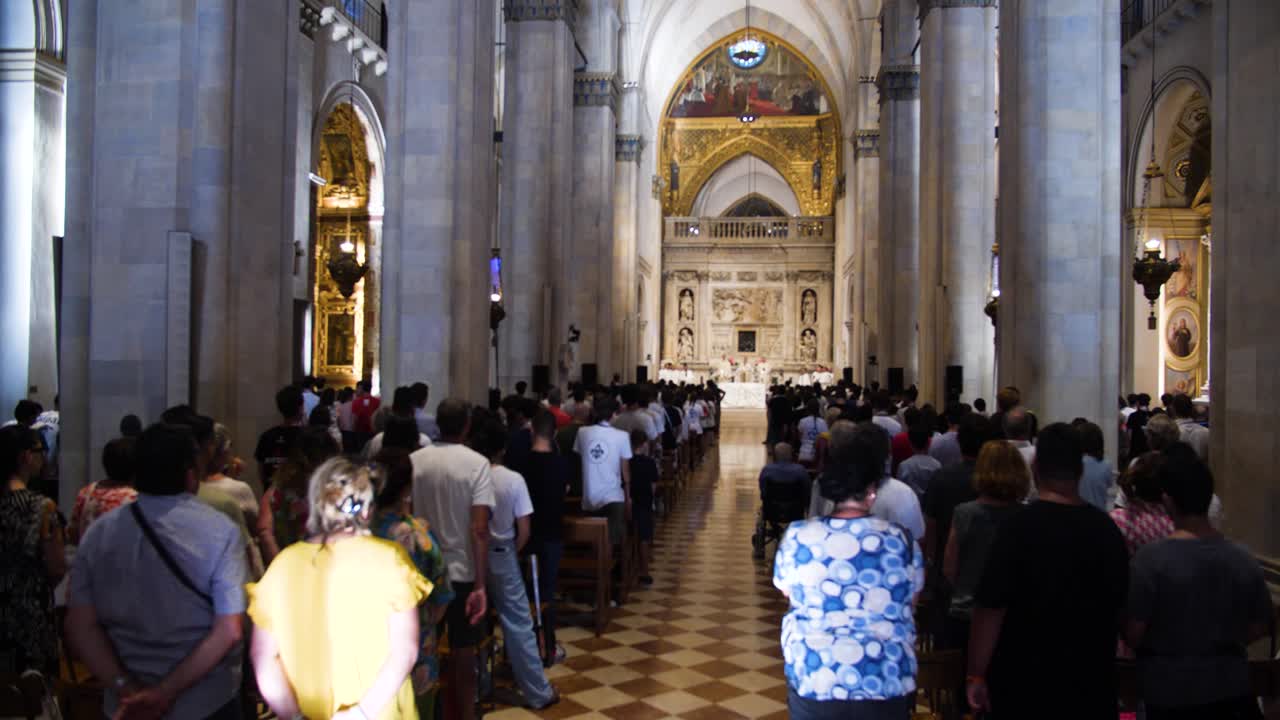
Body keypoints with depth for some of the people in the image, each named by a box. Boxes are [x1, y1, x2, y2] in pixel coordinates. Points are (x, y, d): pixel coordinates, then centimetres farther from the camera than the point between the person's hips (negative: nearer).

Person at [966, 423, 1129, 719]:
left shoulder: (1019, 528, -18)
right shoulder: (1107, 529, -4)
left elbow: (990, 608, -18)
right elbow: (1118, 604, 9)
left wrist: (976, 674, -8)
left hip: (1022, 676, -3)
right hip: (1090, 676, 4)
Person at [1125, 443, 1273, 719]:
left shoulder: (1151, 559, -19)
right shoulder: (1243, 560, -7)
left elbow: (1132, 634, -15)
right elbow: (1259, 628, 4)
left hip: (1169, 690, -3)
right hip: (1231, 686, 3)